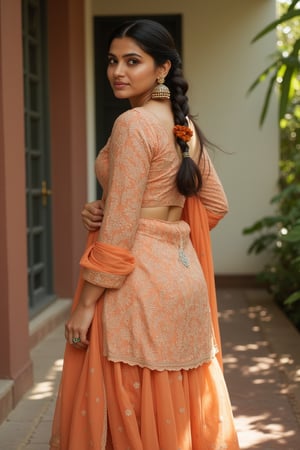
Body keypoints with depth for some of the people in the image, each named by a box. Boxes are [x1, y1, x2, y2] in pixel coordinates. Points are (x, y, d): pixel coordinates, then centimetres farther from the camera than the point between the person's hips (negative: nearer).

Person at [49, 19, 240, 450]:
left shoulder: (133, 124, -14)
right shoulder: (185, 127, 11)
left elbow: (119, 228, -18)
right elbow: (215, 204, 18)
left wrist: (85, 304, -12)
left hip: (140, 284, -9)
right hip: (181, 275, 9)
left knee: (130, 414, 2)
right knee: (176, 411, 17)